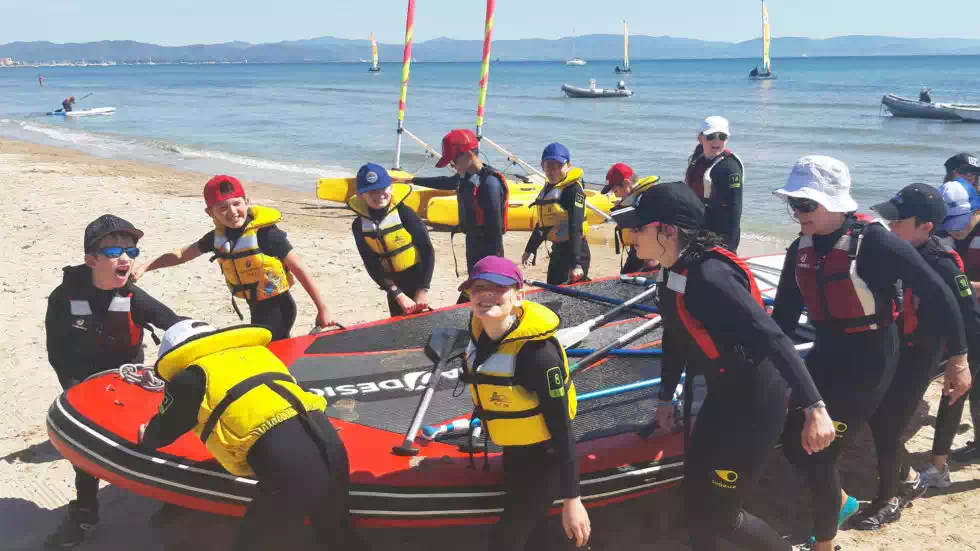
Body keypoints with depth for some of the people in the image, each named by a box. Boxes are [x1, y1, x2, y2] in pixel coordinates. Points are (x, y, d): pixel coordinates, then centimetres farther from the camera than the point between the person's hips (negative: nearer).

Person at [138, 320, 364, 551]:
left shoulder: (191, 377, 10)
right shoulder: (257, 351, 26)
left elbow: (164, 429, 27)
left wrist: (147, 437, 50)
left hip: (287, 465, -7)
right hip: (328, 439, 7)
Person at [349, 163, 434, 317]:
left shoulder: (404, 213, -18)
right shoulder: (359, 226, -8)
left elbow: (427, 251, -16)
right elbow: (372, 266, -10)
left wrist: (423, 289, -19)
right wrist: (398, 295, -17)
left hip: (416, 278, -4)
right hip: (393, 283, 4)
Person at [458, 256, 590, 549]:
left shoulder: (537, 352, -32)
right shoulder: (478, 327, -11)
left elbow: (561, 428, -27)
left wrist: (571, 499, -25)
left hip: (543, 458, -8)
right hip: (513, 452, 8)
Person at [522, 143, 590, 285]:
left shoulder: (573, 189, -14)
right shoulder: (547, 188, 11)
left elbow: (576, 228, -20)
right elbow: (543, 223, 22)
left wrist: (576, 263, -25)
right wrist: (530, 249, 26)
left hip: (575, 252, -9)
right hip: (557, 250, 9)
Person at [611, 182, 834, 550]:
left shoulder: (709, 275, -28)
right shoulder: (672, 272, 2)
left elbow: (772, 338, -32)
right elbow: (676, 337, 15)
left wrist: (814, 407, -35)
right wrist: (666, 398, 23)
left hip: (754, 403, -9)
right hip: (722, 396, 9)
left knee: (720, 513, 1)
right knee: (695, 499, 17)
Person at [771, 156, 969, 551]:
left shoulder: (874, 243, -22)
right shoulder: (800, 250, -2)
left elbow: (936, 294, -14)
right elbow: (784, 316, 7)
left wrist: (958, 356, -9)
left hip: (868, 361, -7)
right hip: (825, 353, 7)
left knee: (818, 456, -6)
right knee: (793, 444, 11)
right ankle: (841, 503, 41)